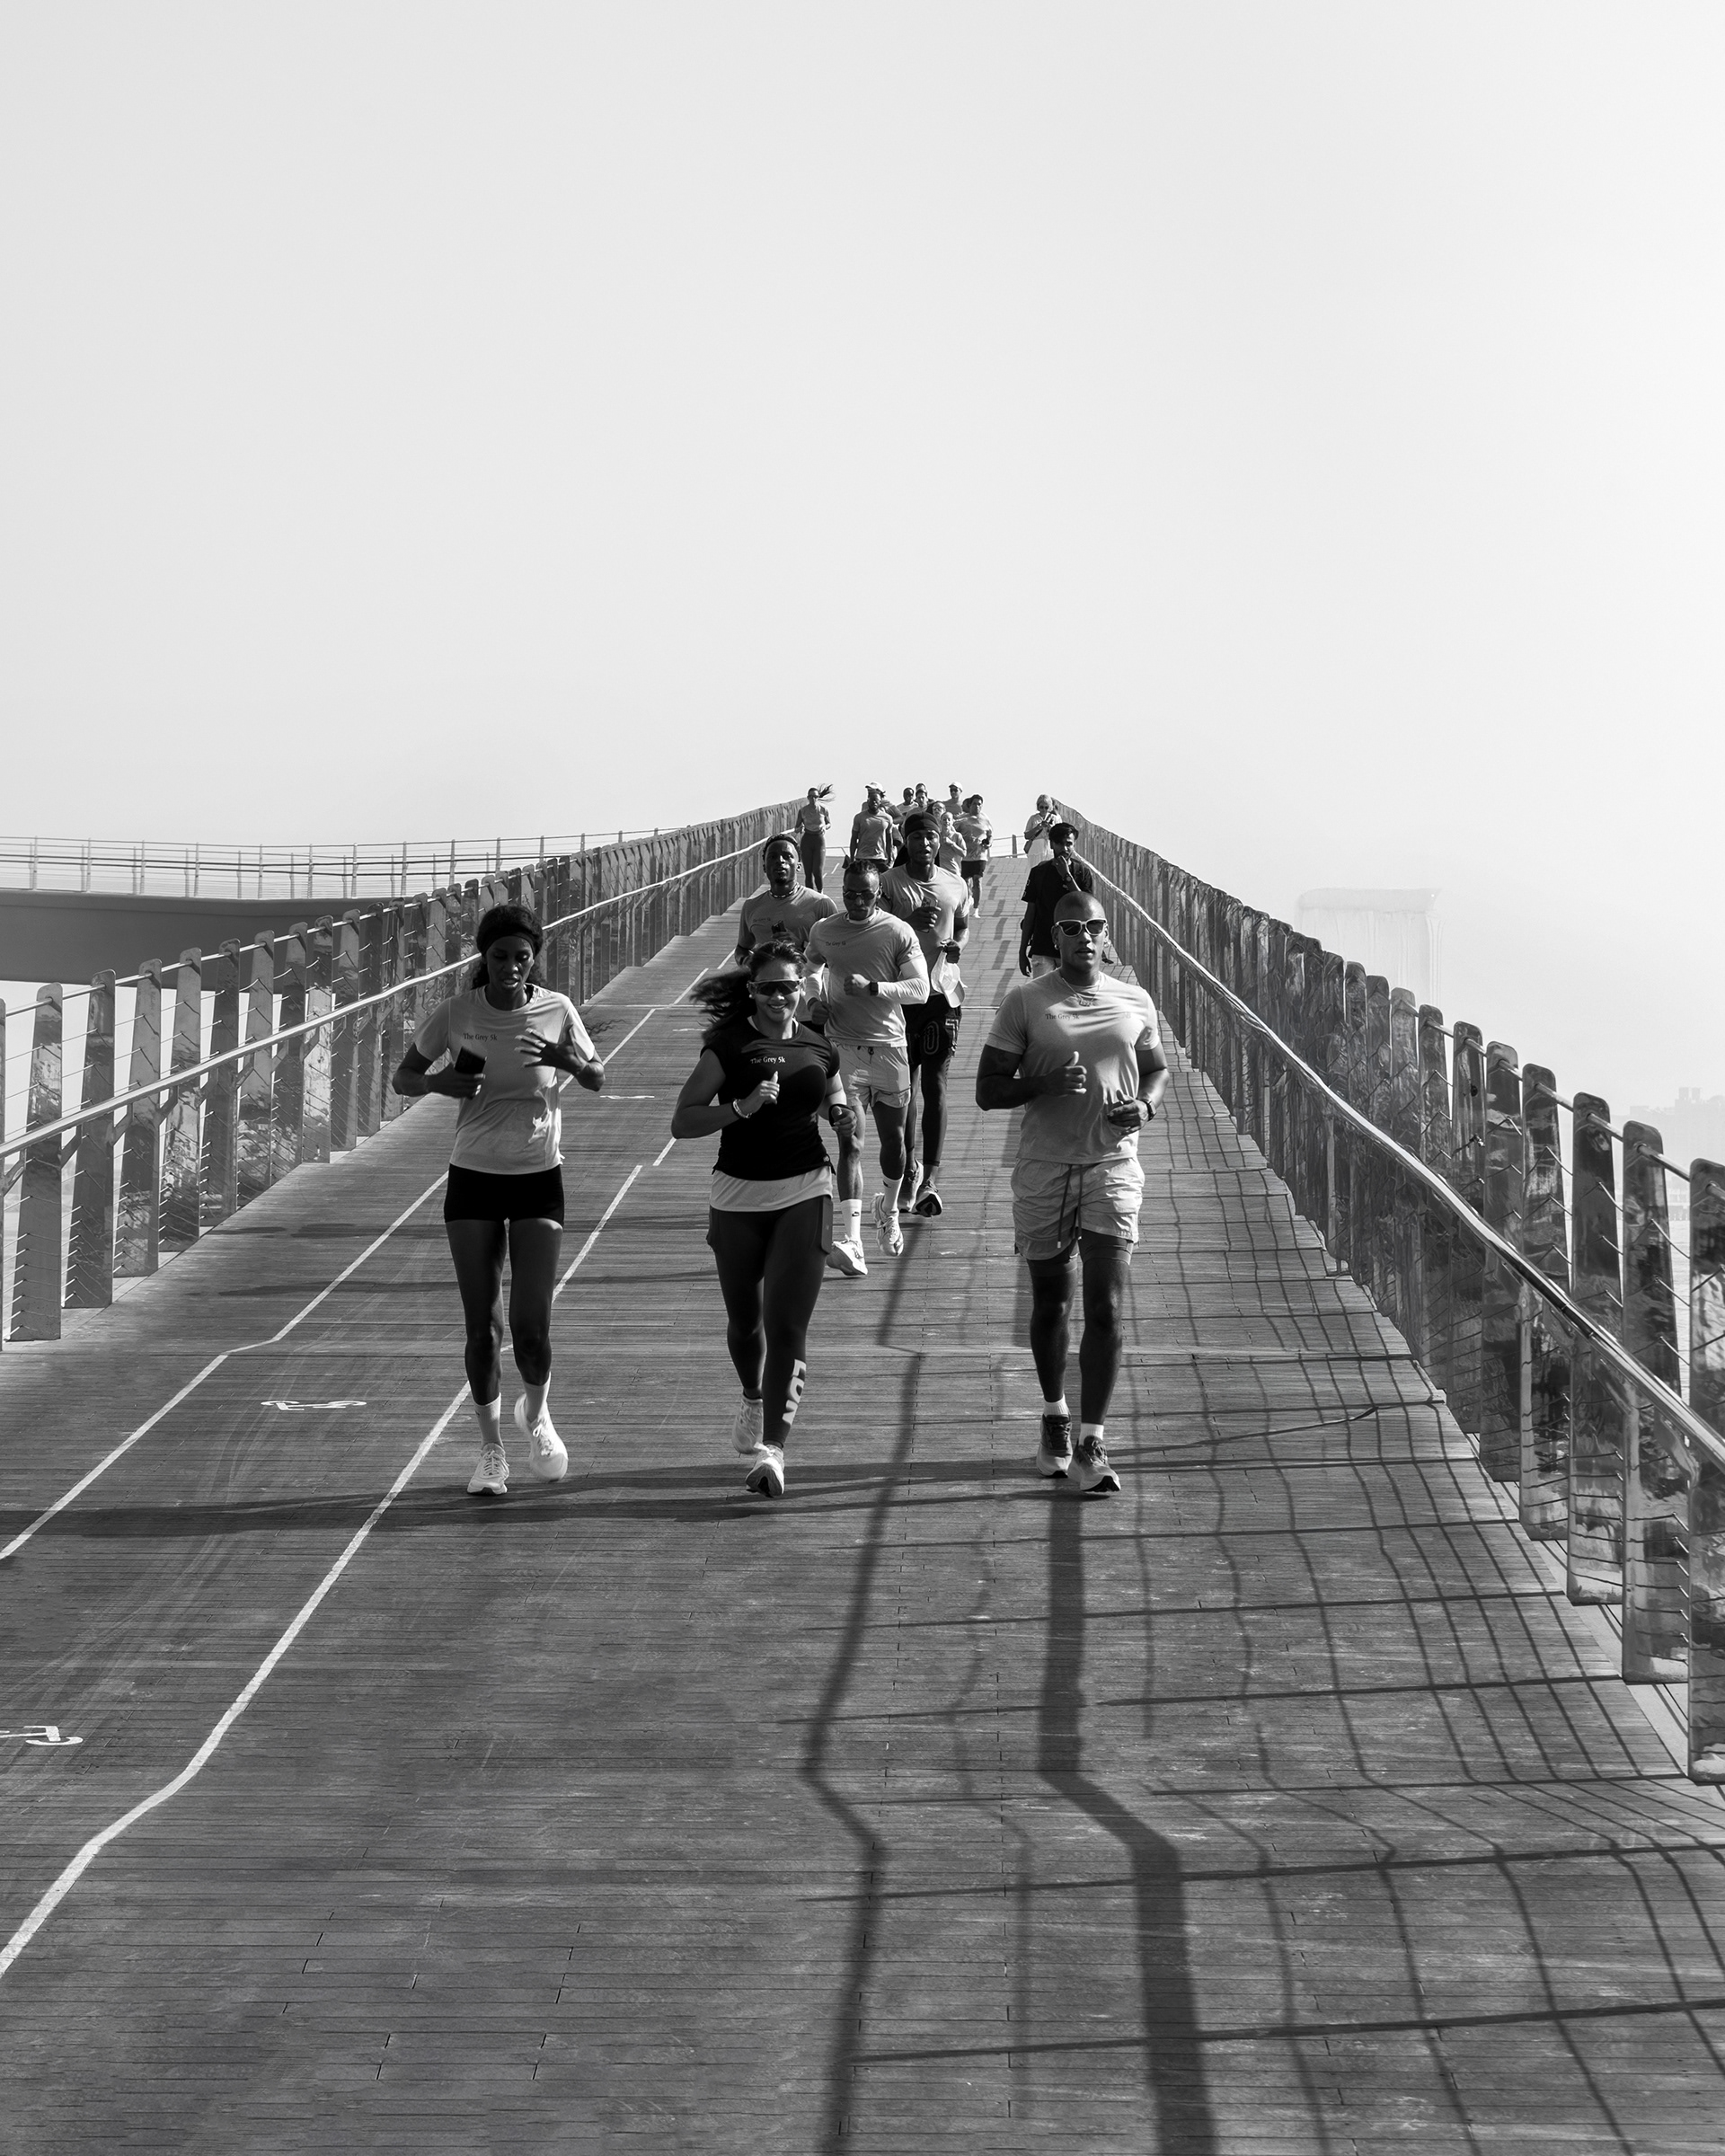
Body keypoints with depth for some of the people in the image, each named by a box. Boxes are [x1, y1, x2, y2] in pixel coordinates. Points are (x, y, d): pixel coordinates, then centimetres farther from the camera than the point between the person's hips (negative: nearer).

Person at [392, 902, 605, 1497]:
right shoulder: (457, 1013, -5)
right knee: (482, 1326, 1)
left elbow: (598, 1080, 7)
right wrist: (441, 1081, -18)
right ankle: (491, 1451, 16)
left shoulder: (556, 1010, -4)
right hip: (473, 1179, 0)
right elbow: (402, 1078, 4)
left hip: (539, 1179, 0)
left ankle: (535, 1413, 24)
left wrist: (571, 1061, -16)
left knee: (530, 1325, -7)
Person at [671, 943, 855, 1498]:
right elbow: (682, 1123, -10)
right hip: (739, 1194, 0)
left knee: (787, 1326, -11)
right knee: (745, 1321, 16)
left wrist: (840, 1114, 3)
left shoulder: (819, 1050, 6)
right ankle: (754, 1399, 47)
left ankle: (770, 1448, -14)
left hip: (804, 1194, 1)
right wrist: (743, 1107, -22)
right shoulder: (729, 1046, -5)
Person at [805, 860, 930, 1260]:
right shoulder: (822, 931, 5)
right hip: (844, 1046, 0)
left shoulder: (897, 933, -3)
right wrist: (816, 1000, 4)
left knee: (893, 1137, 11)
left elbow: (921, 989, -10)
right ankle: (851, 1235, -17)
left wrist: (871, 987, -21)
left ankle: (888, 1210, 39)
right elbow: (809, 970, 25)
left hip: (889, 1046, 0)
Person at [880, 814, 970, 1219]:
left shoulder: (955, 885, 5)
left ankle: (930, 1178, -7)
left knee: (935, 1082, -4)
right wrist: (910, 923, -21)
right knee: (905, 1082, 7)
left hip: (942, 991, 1)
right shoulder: (889, 883, -3)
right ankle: (910, 1167, 20)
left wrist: (958, 944, 0)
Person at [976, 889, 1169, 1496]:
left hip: (1114, 1168, 1)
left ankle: (1091, 1445, -7)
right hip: (1044, 1171, 0)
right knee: (1050, 1303, 13)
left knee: (1105, 1309, -8)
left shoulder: (1134, 1003, 6)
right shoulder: (1024, 1001, -2)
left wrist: (1146, 1105, -1)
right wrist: (1047, 1083, -20)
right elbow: (987, 1090, -3)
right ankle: (1055, 1416, 36)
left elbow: (1157, 1067, 21)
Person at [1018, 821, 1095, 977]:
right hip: (1042, 950, 0)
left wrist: (1067, 876, -14)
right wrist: (1022, 952, 8)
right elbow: (1030, 913, 8)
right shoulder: (1039, 872, 4)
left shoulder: (1082, 872, 2)